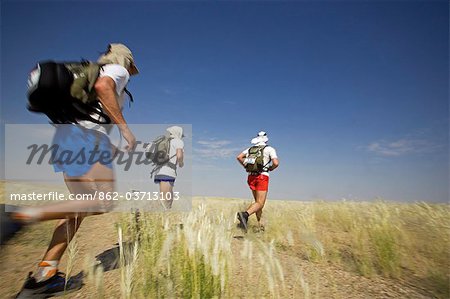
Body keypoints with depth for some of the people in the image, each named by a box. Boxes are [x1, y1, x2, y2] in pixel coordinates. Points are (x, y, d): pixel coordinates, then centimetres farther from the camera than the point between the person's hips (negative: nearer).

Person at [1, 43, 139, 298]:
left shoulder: (92, 73, 33)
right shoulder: (118, 70, 7)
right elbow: (102, 86, -18)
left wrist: (105, 146, 29)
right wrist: (124, 127, -17)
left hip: (65, 137, 10)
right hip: (87, 136, -9)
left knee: (83, 205, 9)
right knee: (102, 203, -10)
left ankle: (43, 277, 6)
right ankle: (24, 216, -18)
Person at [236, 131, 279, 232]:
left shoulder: (251, 149, 14)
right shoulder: (270, 149, 2)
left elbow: (239, 157, 2)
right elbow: (276, 163, -11)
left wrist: (246, 166, 12)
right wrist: (270, 169, 9)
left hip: (251, 177, 6)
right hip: (262, 177, -5)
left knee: (258, 201, 18)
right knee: (260, 203, -9)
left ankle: (259, 225, 18)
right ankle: (245, 214, -35)